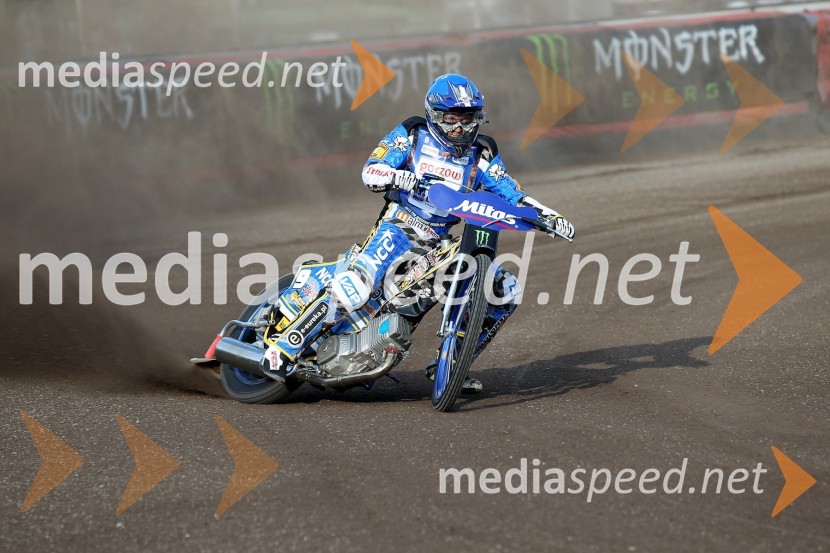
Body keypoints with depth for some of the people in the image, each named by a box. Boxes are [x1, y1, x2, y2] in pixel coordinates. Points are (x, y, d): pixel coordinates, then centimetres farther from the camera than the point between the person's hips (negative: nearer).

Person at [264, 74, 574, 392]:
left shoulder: (481, 155, 10)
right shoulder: (412, 135, 2)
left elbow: (511, 194, 5)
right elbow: (371, 172, -7)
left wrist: (548, 216, -11)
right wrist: (400, 176, -29)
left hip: (442, 242, 5)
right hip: (400, 224, -5)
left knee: (506, 292, -2)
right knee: (354, 286, -30)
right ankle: (284, 349, -22)